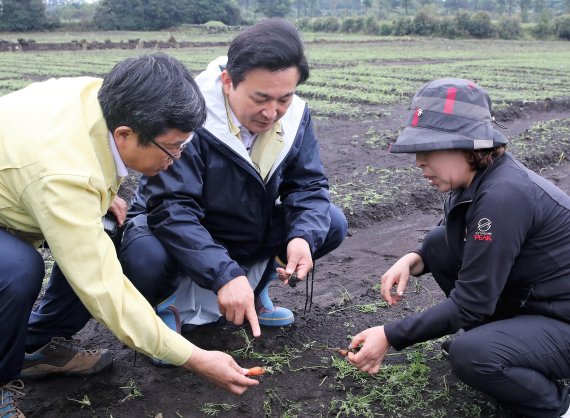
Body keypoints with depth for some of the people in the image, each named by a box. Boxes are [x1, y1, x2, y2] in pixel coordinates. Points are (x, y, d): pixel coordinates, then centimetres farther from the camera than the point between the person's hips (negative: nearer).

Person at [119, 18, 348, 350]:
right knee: (145, 260, -38)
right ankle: (167, 305, -1)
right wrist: (225, 274, -46)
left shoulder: (294, 115, -11)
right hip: (176, 231, -5)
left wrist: (303, 237, -30)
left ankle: (256, 288, 11)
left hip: (250, 234, 6)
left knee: (332, 223, -9)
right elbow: (172, 209, -35)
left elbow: (309, 185, -8)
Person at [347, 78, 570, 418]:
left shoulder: (504, 196, -29)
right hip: (529, 300, 9)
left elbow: (471, 302, -25)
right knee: (442, 243, 0)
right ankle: (498, 336, 12)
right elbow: (453, 234, 15)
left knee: (469, 354, -31)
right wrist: (413, 260, -6)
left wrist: (391, 337, -19)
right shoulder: (480, 177, -3)